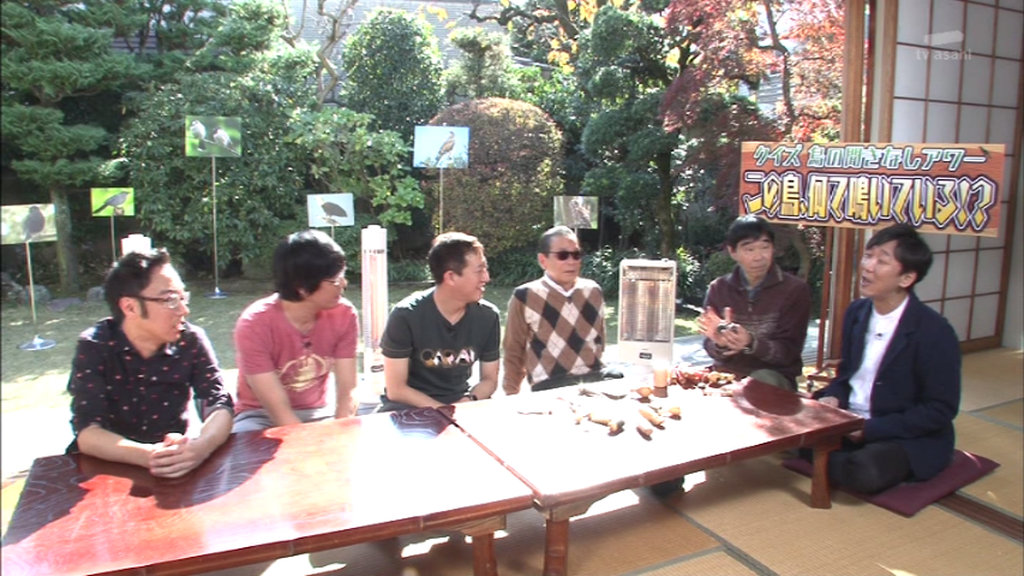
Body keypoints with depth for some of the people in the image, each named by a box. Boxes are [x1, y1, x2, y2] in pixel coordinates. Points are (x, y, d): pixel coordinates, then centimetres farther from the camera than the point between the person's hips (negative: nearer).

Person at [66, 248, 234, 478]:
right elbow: (88, 434, -19)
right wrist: (149, 456, -37)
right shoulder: (94, 347, -12)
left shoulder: (191, 341, -8)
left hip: (177, 460, 1)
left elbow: (220, 405, -13)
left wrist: (200, 446, -35)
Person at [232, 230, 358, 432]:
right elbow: (279, 411, -22)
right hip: (261, 416, -3)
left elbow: (347, 394, -11)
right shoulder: (254, 325, -22)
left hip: (317, 413, 3)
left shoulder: (344, 315, -12)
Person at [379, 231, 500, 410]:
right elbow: (396, 390, -12)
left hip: (460, 400, 3)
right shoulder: (405, 315, -17)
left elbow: (489, 379, 5)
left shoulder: (488, 316, -6)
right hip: (410, 405, -2)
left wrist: (469, 401, -16)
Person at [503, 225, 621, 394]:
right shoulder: (526, 297, -2)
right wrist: (512, 394, 7)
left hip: (595, 377, 6)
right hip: (550, 384, -5)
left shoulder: (593, 291, 11)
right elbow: (514, 352, 5)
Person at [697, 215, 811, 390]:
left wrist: (751, 343, -29)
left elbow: (789, 352, -9)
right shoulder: (718, 288, 3)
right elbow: (713, 351, 0)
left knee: (762, 379, -34)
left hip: (775, 377, -1)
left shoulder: (795, 290, -5)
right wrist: (720, 343, -25)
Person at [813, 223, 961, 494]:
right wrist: (833, 398, -9)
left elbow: (940, 410, -16)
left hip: (910, 438, -6)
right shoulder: (856, 312, 3)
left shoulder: (934, 331, -17)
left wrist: (870, 429, -20)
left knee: (865, 472, -35)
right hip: (850, 424, 6)